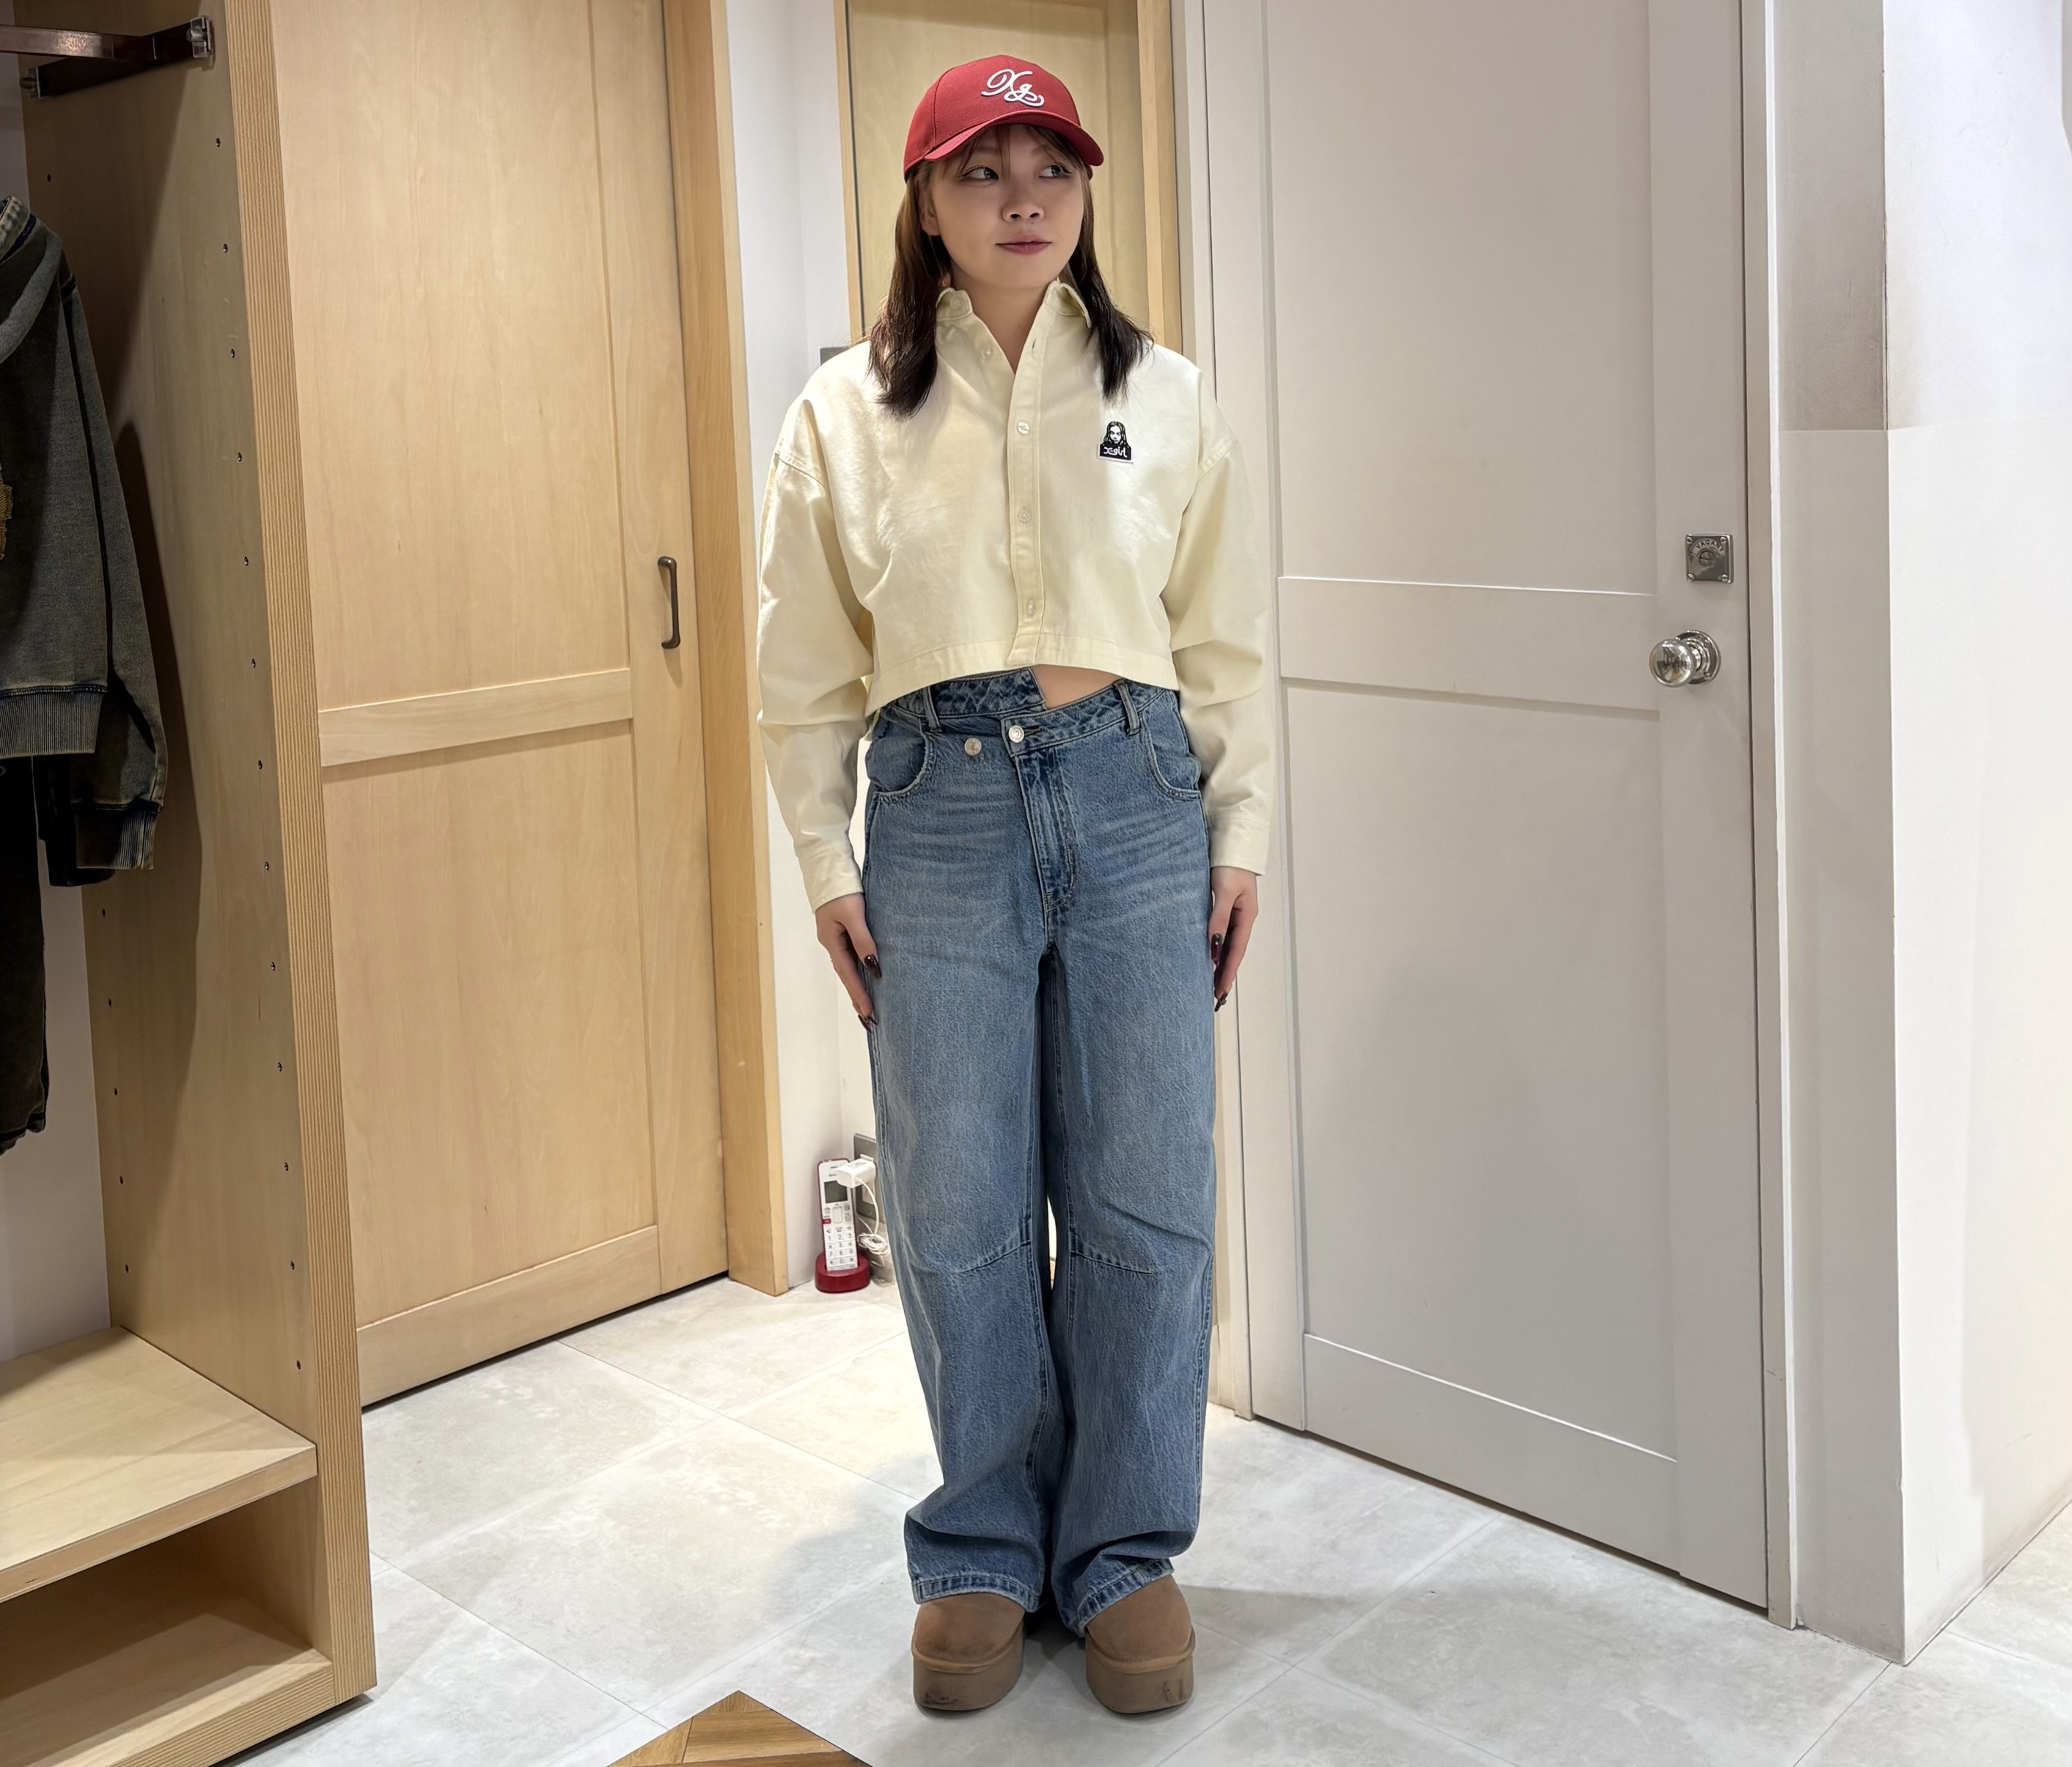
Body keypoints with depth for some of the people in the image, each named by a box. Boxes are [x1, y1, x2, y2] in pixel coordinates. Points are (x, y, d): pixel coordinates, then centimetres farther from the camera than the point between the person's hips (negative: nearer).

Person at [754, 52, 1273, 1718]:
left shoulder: (1164, 394, 7)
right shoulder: (847, 411, 5)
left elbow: (1229, 641, 9)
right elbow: (805, 667, 6)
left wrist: (1240, 832, 5)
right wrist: (829, 862, 2)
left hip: (1133, 795, 1)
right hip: (940, 806, 0)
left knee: (1145, 1201, 4)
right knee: (959, 1209, 5)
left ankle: (1125, 1550, 22)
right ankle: (984, 1553, 24)